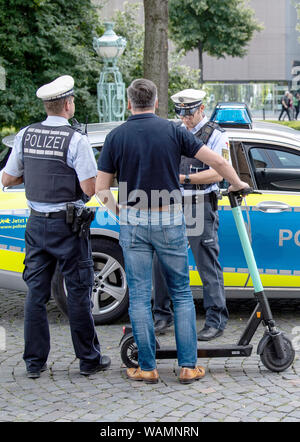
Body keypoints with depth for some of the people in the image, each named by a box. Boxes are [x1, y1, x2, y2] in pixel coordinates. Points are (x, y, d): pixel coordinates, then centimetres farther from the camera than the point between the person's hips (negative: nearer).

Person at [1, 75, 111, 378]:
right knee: (78, 293, 4)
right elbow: (90, 188, -16)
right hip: (67, 226, -5)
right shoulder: (76, 141, -14)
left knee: (36, 292, 10)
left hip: (37, 223, 5)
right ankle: (89, 359, 14)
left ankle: (34, 361, 15)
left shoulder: (25, 136, 2)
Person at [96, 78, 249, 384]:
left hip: (133, 222, 0)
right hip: (169, 220, 0)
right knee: (182, 293, 10)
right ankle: (188, 366, 8)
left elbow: (101, 188, -1)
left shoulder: (116, 136, 0)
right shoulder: (172, 131, -1)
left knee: (139, 296, 6)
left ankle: (147, 368, 9)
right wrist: (237, 184, 13)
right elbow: (216, 161, -4)